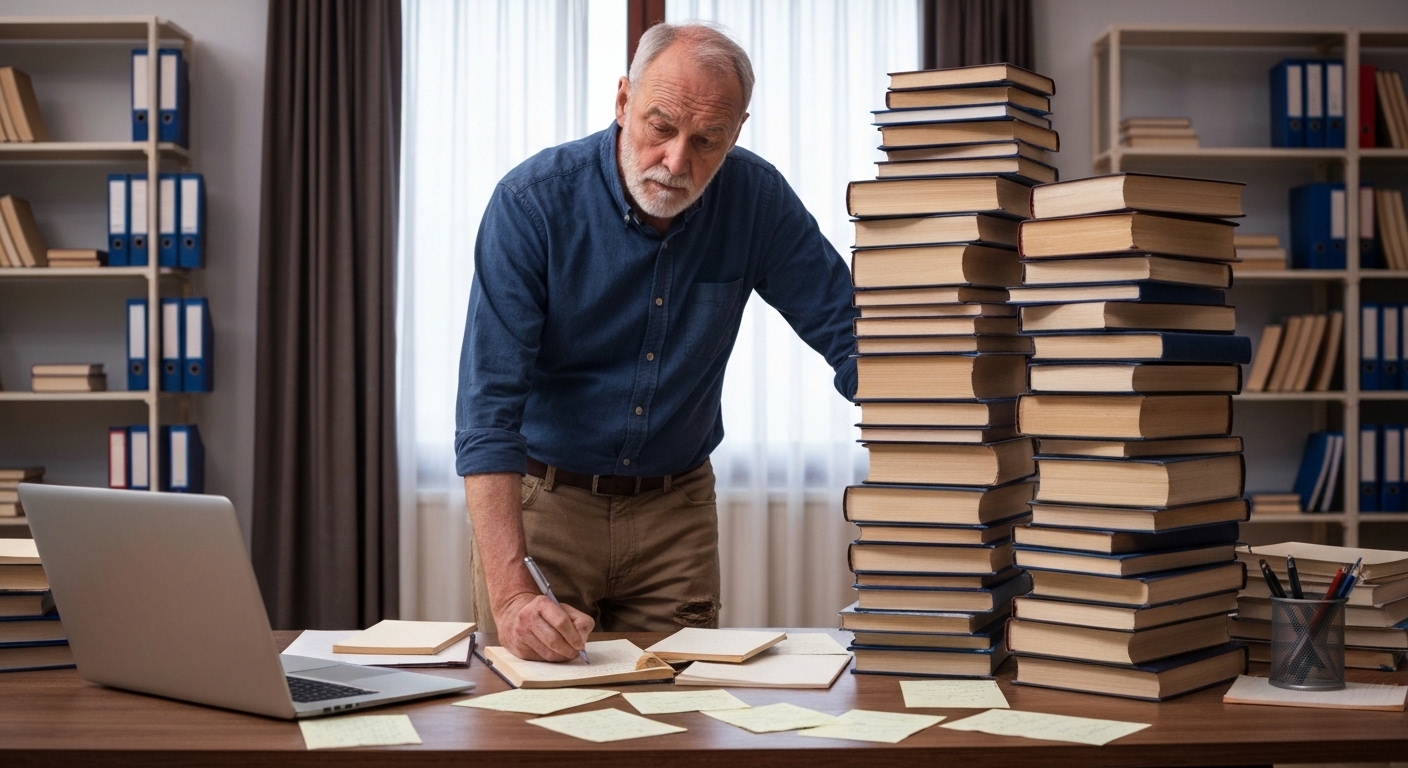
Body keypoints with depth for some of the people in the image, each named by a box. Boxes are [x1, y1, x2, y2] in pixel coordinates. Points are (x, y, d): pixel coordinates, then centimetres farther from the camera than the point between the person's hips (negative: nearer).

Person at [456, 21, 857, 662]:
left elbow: (849, 332, -2)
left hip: (674, 509, 3)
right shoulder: (533, 202, -20)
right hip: (538, 498, -2)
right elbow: (488, 406, -25)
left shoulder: (753, 197, -9)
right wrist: (510, 596, -36)